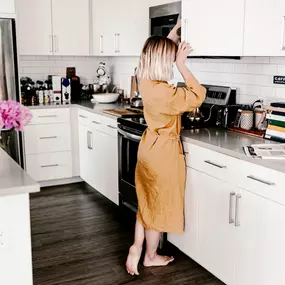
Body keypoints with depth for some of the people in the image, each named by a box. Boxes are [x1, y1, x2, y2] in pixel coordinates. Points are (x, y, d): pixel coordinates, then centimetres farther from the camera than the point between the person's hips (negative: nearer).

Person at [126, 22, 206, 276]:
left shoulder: (146, 82, -1)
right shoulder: (163, 92, -28)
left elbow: (160, 52, 19)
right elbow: (198, 95, -20)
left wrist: (172, 37, 16)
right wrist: (182, 65, -19)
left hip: (150, 147, 8)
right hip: (164, 152, -8)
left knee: (148, 203, 20)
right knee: (160, 206, 10)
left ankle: (136, 250, 23)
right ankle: (151, 256, 28)